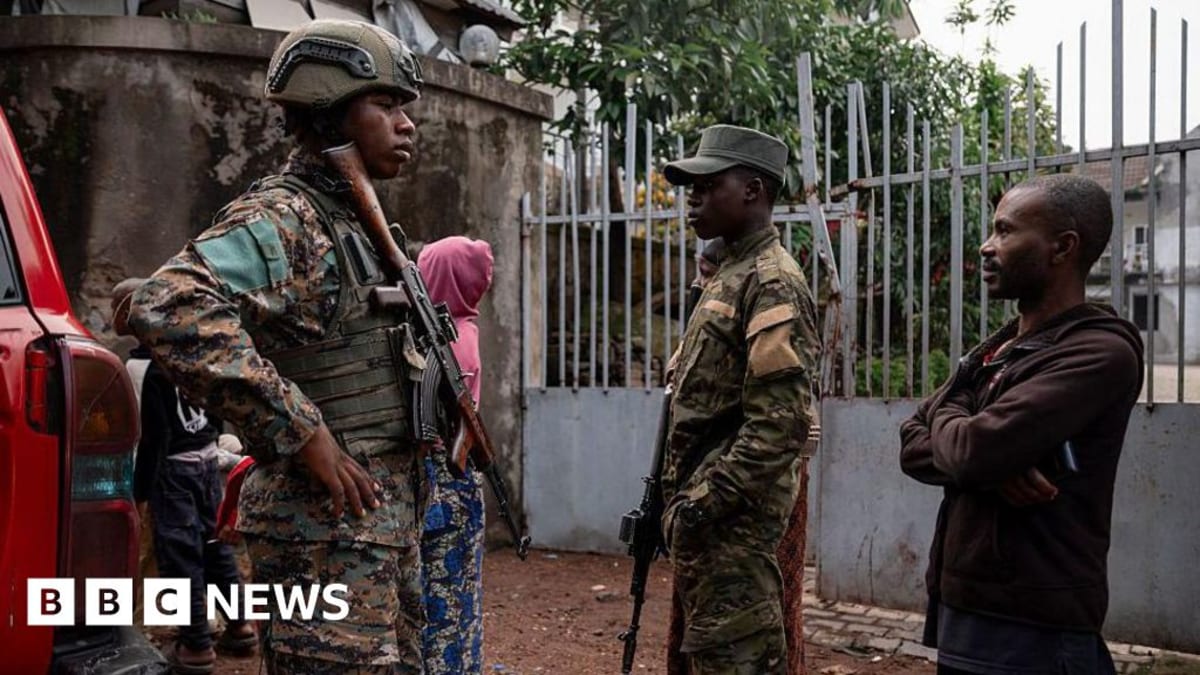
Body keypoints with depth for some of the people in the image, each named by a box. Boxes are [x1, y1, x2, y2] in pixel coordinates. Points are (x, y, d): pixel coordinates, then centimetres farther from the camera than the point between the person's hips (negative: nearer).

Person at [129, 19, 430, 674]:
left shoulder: (358, 220, 15)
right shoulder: (279, 218, -14)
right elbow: (169, 307, -31)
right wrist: (305, 434, -27)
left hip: (389, 513, 9)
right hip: (328, 526, -9)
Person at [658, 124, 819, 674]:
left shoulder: (773, 283, -15)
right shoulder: (730, 274, 16)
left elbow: (778, 424, -23)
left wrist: (704, 501, -20)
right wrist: (677, 495, 16)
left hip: (732, 514, -10)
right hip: (709, 508, 10)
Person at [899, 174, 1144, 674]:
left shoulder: (1100, 351, -16)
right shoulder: (996, 350, 12)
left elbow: (972, 450, -26)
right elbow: (911, 445, 5)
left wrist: (945, 415, -3)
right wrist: (988, 467, -15)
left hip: (1032, 627, -8)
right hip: (959, 608, 8)